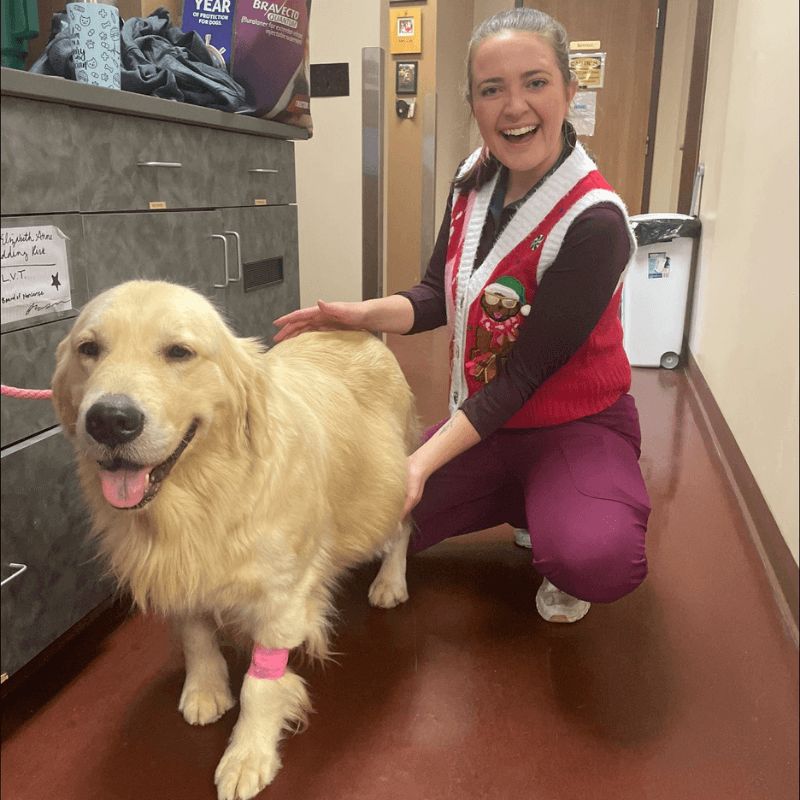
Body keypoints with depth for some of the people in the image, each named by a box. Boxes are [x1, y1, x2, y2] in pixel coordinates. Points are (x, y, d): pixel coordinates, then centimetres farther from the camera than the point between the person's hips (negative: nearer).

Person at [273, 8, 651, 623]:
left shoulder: (595, 222, -22)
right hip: (482, 420, 6)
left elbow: (524, 372, -22)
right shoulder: (473, 181, -1)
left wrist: (424, 462, -25)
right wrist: (364, 315, -15)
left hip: (575, 427, -6)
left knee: (595, 561, -35)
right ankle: (524, 507, 19)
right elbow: (438, 297, 5)